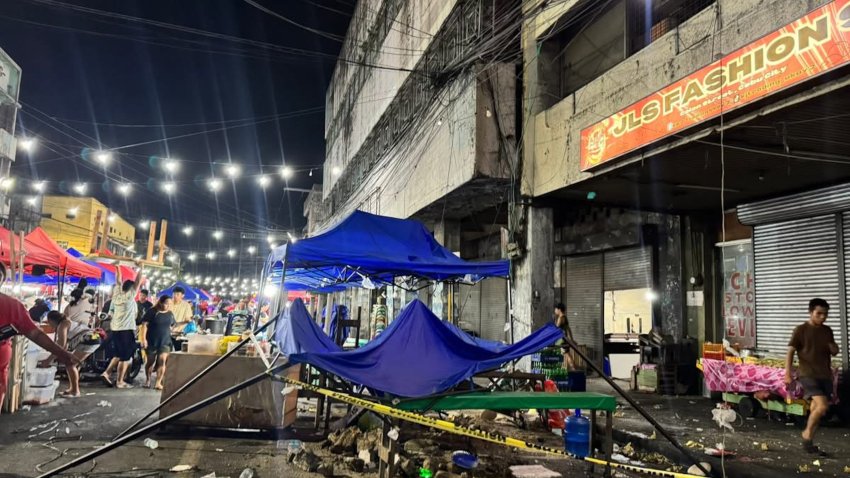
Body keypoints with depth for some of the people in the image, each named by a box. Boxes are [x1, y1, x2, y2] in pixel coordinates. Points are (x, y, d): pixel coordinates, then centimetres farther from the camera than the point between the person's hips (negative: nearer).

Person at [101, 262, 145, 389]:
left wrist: (118, 268, 27)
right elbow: (138, 281, -9)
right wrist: (140, 268, -2)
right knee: (125, 357, -2)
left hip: (115, 329, 8)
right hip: (126, 330, -8)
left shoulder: (117, 294, 8)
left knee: (119, 355, 20)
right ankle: (120, 382, 0)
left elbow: (118, 281, 20)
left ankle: (107, 372, 9)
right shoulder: (130, 296, -10)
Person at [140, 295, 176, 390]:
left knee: (162, 361, -11)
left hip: (165, 342, 3)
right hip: (151, 342, -2)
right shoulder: (152, 312, -8)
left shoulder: (170, 314, 7)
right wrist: (143, 338, -17)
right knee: (150, 361, 11)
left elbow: (173, 325, 24)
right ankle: (148, 380, 31)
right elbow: (144, 325, -11)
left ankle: (158, 383, -6)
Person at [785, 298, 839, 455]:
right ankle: (807, 434, 1)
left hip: (825, 375, 6)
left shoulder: (827, 330, 11)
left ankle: (809, 443, 21)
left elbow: (835, 353, 18)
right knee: (822, 405, -20)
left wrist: (832, 346, -7)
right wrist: (788, 373, -16)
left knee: (816, 408, 10)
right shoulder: (801, 330, -6)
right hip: (807, 374, -6)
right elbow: (790, 351, -7)